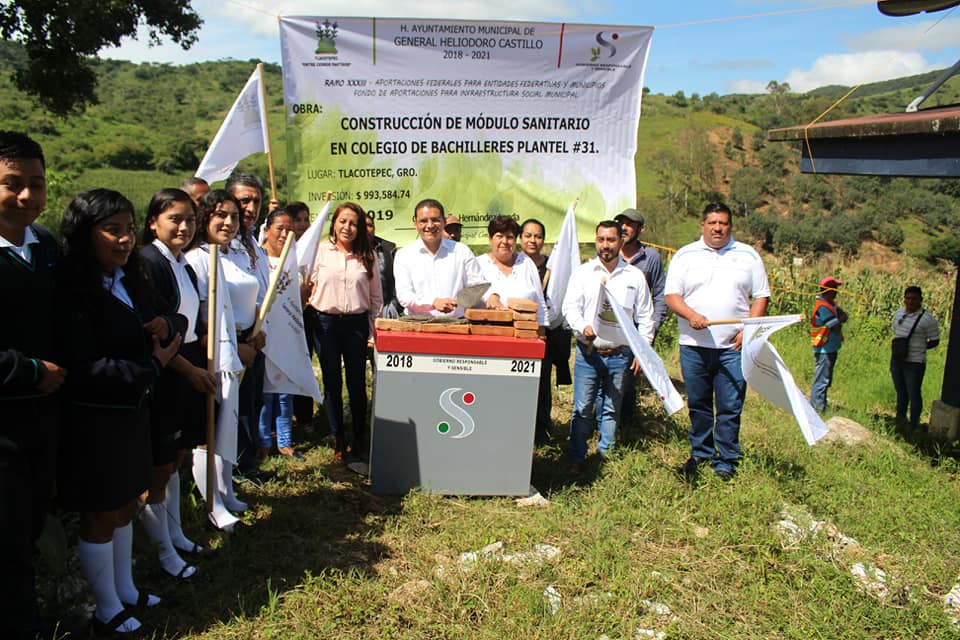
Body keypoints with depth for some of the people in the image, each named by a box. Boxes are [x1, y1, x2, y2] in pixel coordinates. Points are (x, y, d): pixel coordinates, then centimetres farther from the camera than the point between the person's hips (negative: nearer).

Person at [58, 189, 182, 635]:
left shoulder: (129, 281, 7)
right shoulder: (74, 292, -20)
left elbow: (154, 329, 17)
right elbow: (83, 369, -25)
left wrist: (164, 328, -7)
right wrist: (151, 367, -19)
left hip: (130, 413, 8)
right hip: (92, 421, -8)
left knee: (125, 507, 19)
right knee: (100, 515, 7)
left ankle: (125, 590, 37)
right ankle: (108, 611, 24)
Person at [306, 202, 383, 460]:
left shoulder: (367, 256, 4)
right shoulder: (320, 251, 2)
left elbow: (376, 296, 7)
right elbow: (310, 287, 6)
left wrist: (373, 330, 4)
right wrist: (309, 309, -5)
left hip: (357, 323, 0)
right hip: (326, 323, 0)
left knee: (357, 382, 6)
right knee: (332, 383, 7)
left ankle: (360, 438, 20)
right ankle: (338, 439, 18)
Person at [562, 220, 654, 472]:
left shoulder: (635, 276, 6)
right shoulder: (583, 272, 4)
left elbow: (645, 317, 10)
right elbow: (570, 306, -2)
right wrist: (583, 326, -22)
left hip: (620, 354, 1)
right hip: (588, 352, -1)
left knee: (612, 409, 10)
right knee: (582, 408, 0)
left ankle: (607, 455, 23)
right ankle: (577, 457, 12)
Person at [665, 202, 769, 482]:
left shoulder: (748, 255, 9)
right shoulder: (685, 255, 7)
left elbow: (761, 296, 8)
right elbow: (671, 295, 2)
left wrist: (749, 329, -6)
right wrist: (691, 315, -16)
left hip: (734, 346, 0)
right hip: (694, 345, 1)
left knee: (730, 406, 0)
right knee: (698, 404, 9)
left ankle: (726, 462, 12)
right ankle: (700, 454, 25)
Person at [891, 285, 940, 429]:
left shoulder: (927, 319, -15)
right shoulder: (899, 313, 4)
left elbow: (935, 341, -8)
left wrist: (918, 348, -10)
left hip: (915, 363, -6)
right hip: (896, 360, 6)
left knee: (914, 394, 3)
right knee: (900, 391, 21)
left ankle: (914, 425, 16)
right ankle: (900, 417, 38)